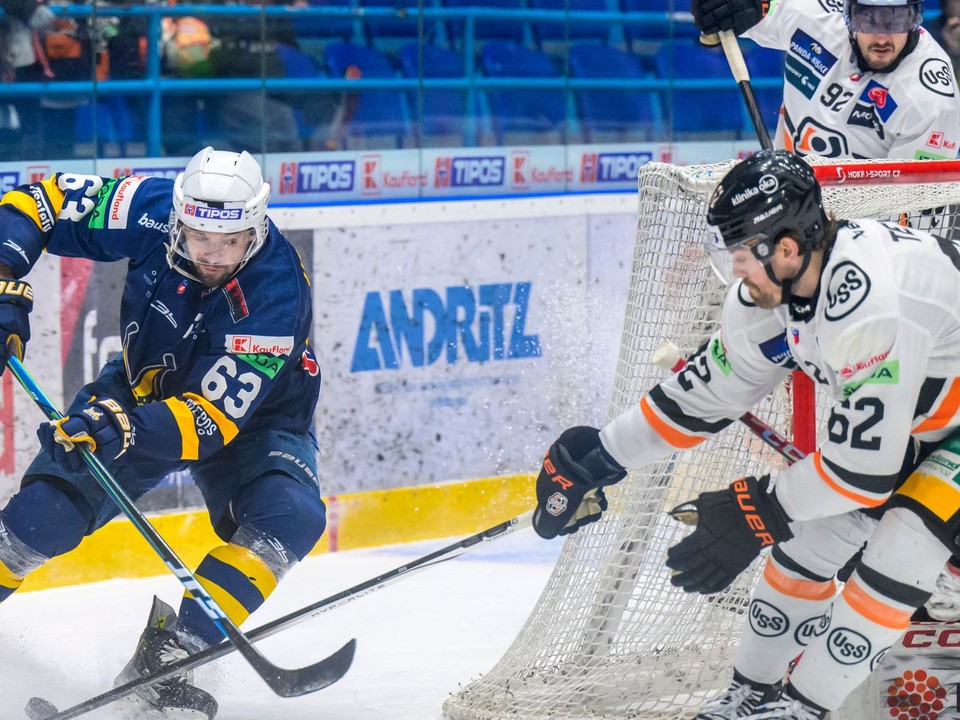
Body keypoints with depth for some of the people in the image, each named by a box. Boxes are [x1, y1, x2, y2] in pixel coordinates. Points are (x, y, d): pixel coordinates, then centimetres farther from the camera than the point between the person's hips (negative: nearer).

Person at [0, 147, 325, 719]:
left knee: (288, 518, -30)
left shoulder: (276, 292, -34)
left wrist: (126, 428, -54)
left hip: (253, 416, -2)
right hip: (143, 387, 2)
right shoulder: (151, 210, -25)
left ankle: (166, 656, -27)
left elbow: (214, 417, -38)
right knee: (47, 510, -16)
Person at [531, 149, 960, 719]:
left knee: (896, 553, -21)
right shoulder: (768, 291, -11)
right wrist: (598, 459, 5)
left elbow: (866, 464, -34)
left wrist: (756, 512, -24)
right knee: (808, 539, 6)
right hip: (900, 418, 9)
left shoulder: (870, 300, -37)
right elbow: (707, 391, 4)